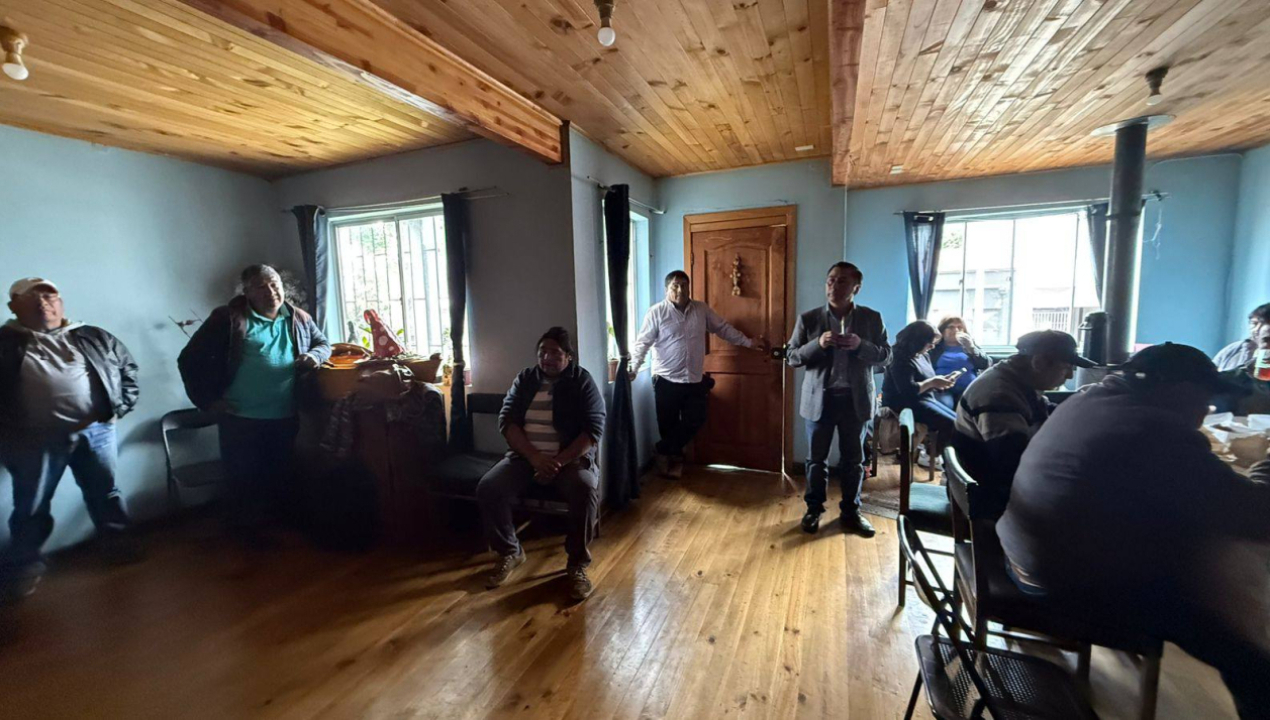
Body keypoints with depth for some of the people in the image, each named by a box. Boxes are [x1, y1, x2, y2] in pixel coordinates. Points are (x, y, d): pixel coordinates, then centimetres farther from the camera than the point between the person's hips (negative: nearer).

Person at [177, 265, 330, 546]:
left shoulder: (299, 318, 6)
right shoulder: (228, 318, -6)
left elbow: (323, 343, 19)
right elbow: (190, 359, -3)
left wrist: (315, 355, -5)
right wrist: (207, 399, -8)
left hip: (286, 416, 4)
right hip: (241, 417, -3)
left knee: (280, 473, 16)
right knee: (244, 476, 10)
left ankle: (270, 519, 37)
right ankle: (245, 526, 32)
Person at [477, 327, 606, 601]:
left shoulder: (582, 382, -3)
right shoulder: (524, 379, 7)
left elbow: (593, 430, -10)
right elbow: (506, 421, -1)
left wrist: (559, 461, -21)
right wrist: (534, 456, -16)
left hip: (570, 458, -3)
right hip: (525, 456, 4)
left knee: (585, 490, -33)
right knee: (487, 489, -20)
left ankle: (578, 564, -10)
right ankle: (510, 552, 6)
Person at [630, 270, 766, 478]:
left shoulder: (702, 309, 5)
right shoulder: (656, 312, -7)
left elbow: (724, 328, 13)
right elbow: (642, 343, -10)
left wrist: (749, 342, 11)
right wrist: (633, 368, -23)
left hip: (695, 380, 4)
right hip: (666, 380, -4)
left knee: (695, 421, 6)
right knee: (668, 424, 7)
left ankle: (666, 452, 24)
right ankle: (673, 456, 30)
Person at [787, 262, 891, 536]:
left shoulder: (872, 318, 1)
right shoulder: (808, 318, -2)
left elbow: (886, 356, 2)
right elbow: (792, 358, -3)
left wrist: (860, 345, -18)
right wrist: (818, 344, -20)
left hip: (856, 398, 1)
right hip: (820, 398, -1)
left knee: (854, 459, 12)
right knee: (816, 458, 9)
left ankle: (851, 510, 29)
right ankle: (814, 508, 26)